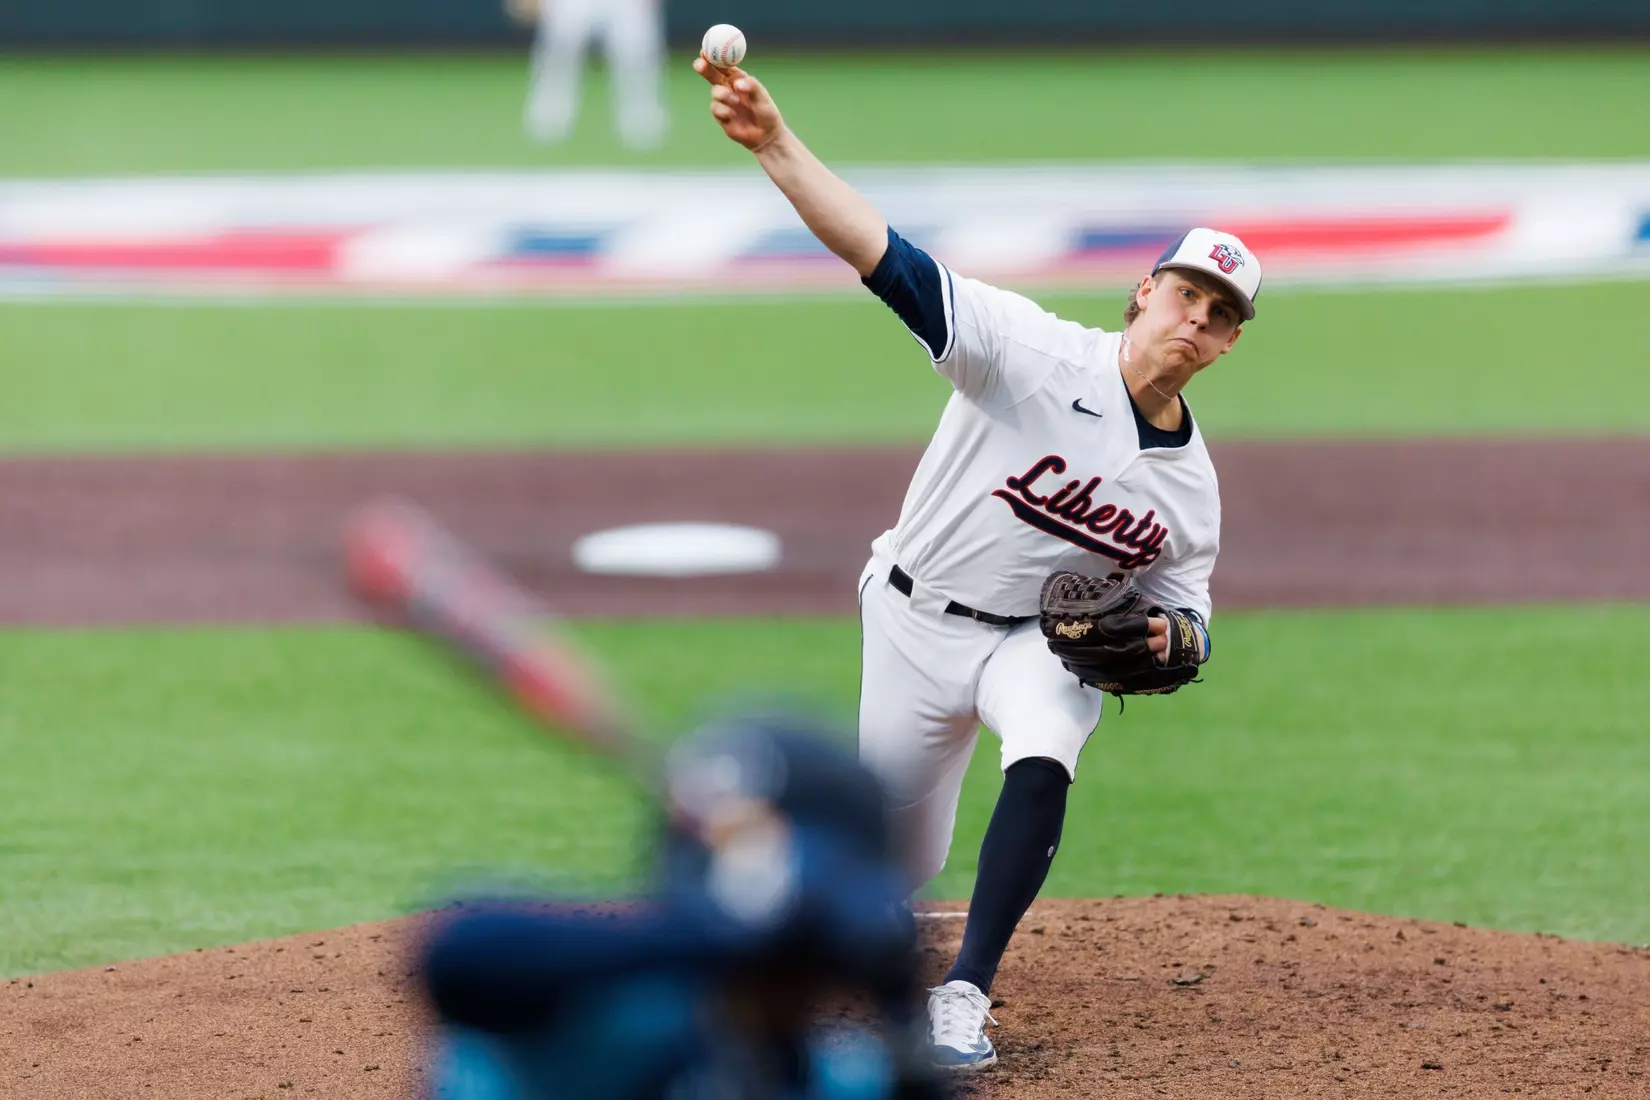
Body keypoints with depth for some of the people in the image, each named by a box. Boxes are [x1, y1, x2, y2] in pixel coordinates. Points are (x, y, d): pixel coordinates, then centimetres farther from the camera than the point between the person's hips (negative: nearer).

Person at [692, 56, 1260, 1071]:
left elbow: (1186, 619, 10)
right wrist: (775, 144, -44)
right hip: (915, 628, -2)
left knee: (1042, 759, -32)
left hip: (1039, 641, 2)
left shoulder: (1191, 487, -4)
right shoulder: (1040, 354, -19)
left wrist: (1169, 642, -18)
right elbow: (890, 261, -30)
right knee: (894, 866, 7)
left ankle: (963, 999, -27)